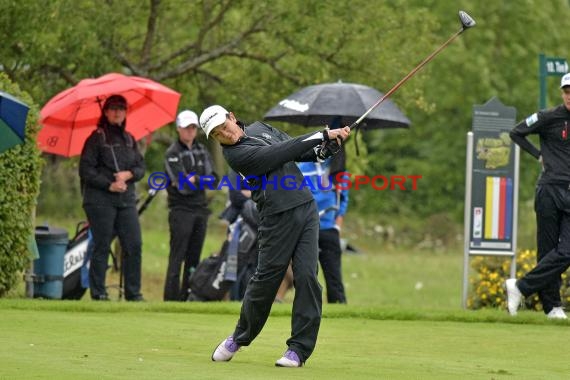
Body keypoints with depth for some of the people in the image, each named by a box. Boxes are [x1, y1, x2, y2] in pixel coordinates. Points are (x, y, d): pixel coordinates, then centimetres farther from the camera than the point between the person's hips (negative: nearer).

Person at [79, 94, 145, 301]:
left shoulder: (129, 139, 15)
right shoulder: (96, 138, -2)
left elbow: (141, 167, 14)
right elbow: (85, 170, -7)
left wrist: (129, 174, -8)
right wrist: (109, 185, -13)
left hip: (126, 199, 5)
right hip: (101, 200, -5)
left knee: (134, 245, -2)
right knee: (102, 247, -3)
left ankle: (133, 293, 3)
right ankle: (98, 294, 2)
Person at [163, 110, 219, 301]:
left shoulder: (201, 150, 14)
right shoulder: (172, 153, -5)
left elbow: (213, 178, 4)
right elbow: (183, 186, -14)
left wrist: (194, 180, -11)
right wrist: (202, 181, -4)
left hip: (200, 208, 6)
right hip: (181, 210, -6)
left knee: (194, 257, 6)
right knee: (177, 256, -9)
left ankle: (188, 296, 10)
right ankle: (171, 297, -11)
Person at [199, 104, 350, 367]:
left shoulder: (259, 128, 13)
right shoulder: (235, 154, -11)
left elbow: (298, 151, 19)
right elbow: (279, 154, -20)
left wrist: (323, 151, -3)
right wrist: (323, 135, -20)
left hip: (306, 207, 5)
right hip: (279, 216, -5)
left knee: (306, 277, -6)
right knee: (266, 278, -2)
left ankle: (300, 348, -2)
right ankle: (241, 336, 22)